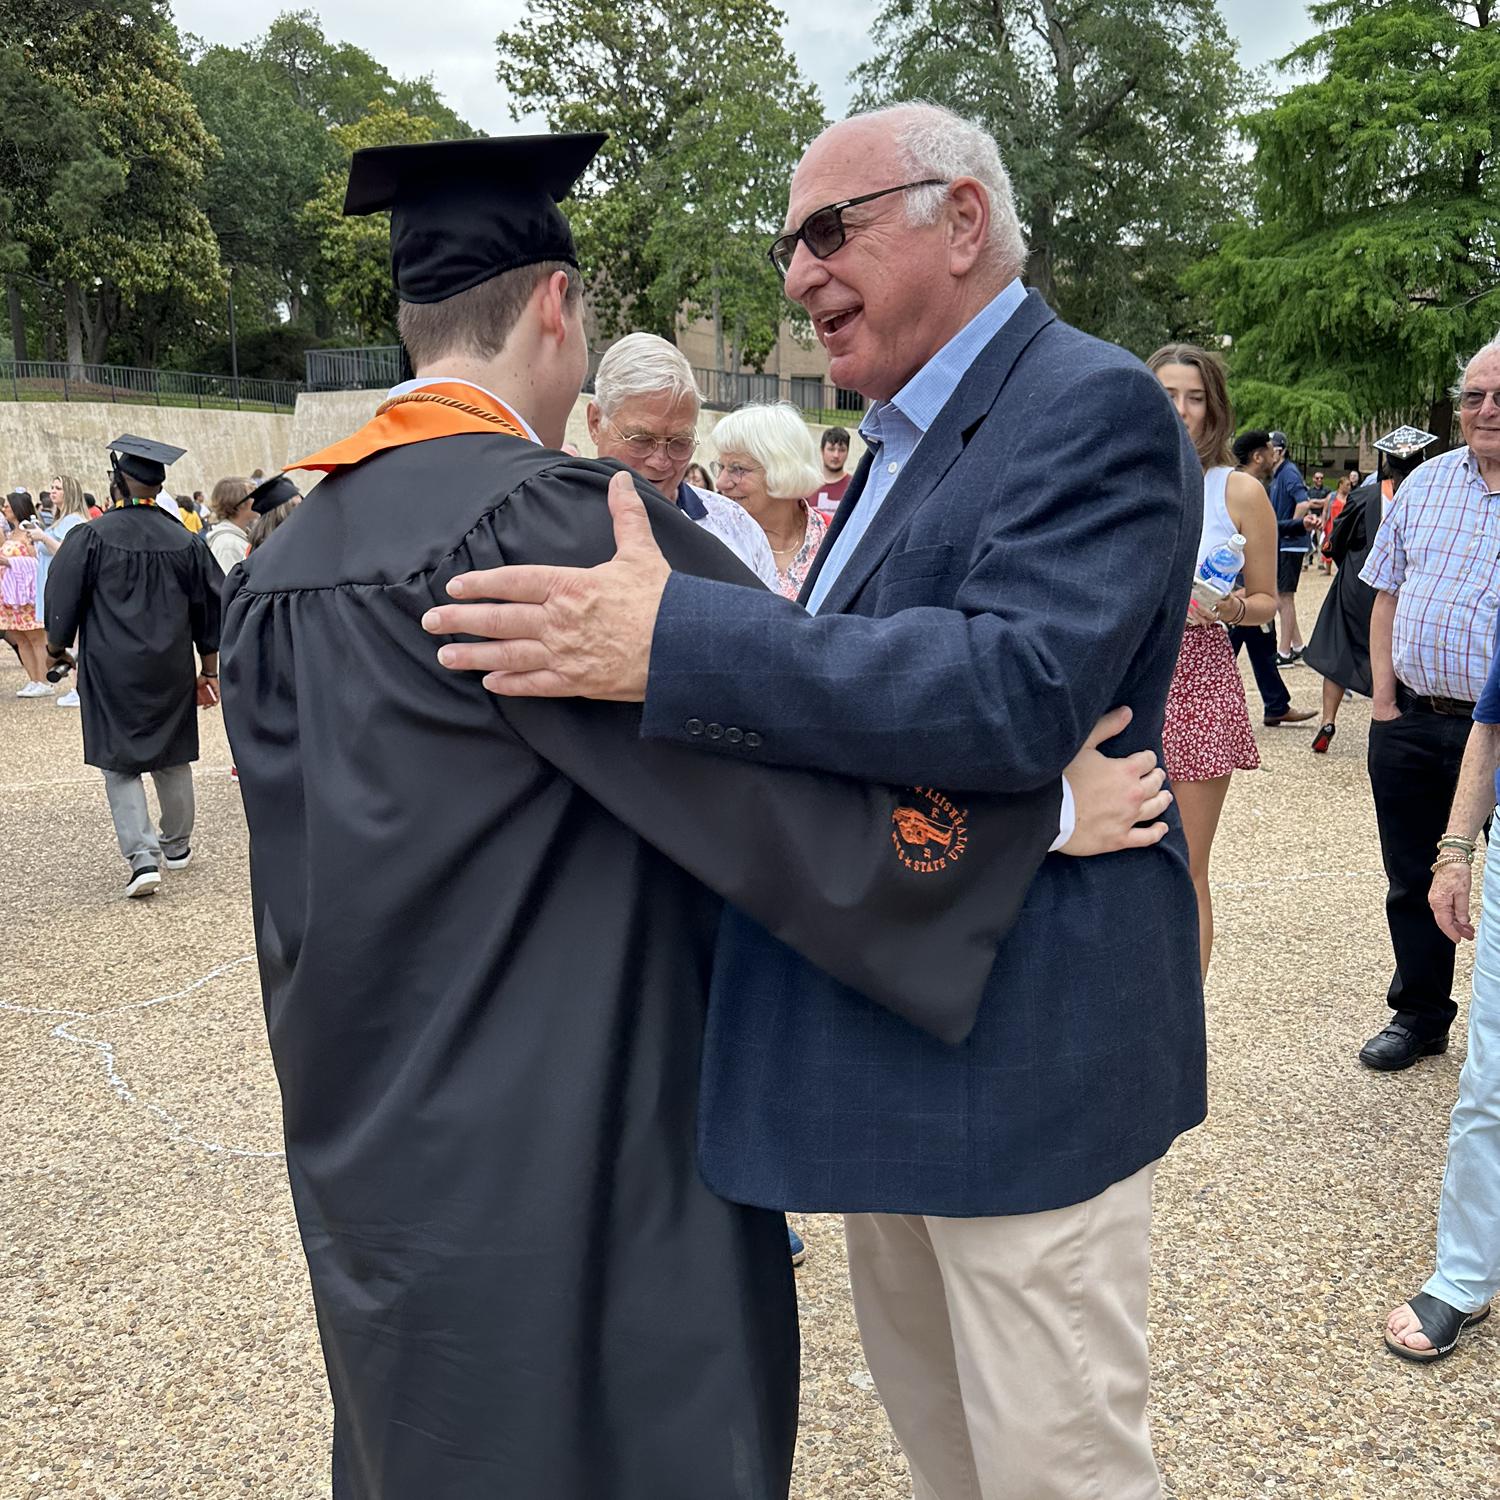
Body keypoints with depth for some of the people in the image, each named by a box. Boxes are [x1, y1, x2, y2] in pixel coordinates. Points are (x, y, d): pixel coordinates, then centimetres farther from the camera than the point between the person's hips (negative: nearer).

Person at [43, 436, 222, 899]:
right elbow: (210, 614, 5)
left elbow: (63, 601, -6)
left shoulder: (91, 537, -12)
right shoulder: (185, 542, -1)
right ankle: (177, 844, 32)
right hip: (171, 672, 3)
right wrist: (209, 672, 14)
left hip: (111, 673, -3)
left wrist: (56, 649, 11)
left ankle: (142, 856, -10)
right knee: (172, 759, 17)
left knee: (121, 765, 4)